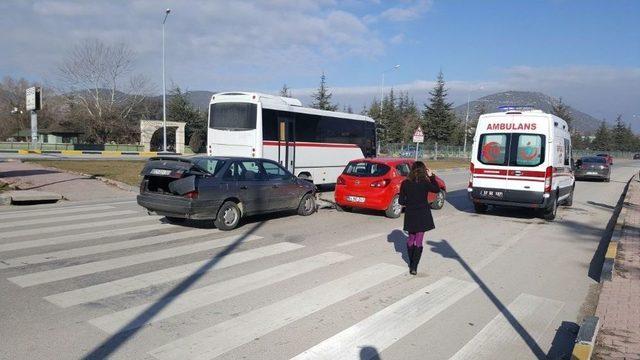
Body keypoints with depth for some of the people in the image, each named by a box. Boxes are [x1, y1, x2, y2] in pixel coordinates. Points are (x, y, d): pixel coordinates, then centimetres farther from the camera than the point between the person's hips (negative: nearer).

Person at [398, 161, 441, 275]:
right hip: (423, 215, -3)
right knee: (419, 240, 2)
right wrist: (431, 176, 10)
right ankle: (414, 267, -2)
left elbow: (401, 201, -2)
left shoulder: (405, 183, -5)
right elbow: (437, 189, 7)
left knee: (411, 238, 19)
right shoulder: (425, 183, -12)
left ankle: (411, 264, 28)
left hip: (410, 215, 3)